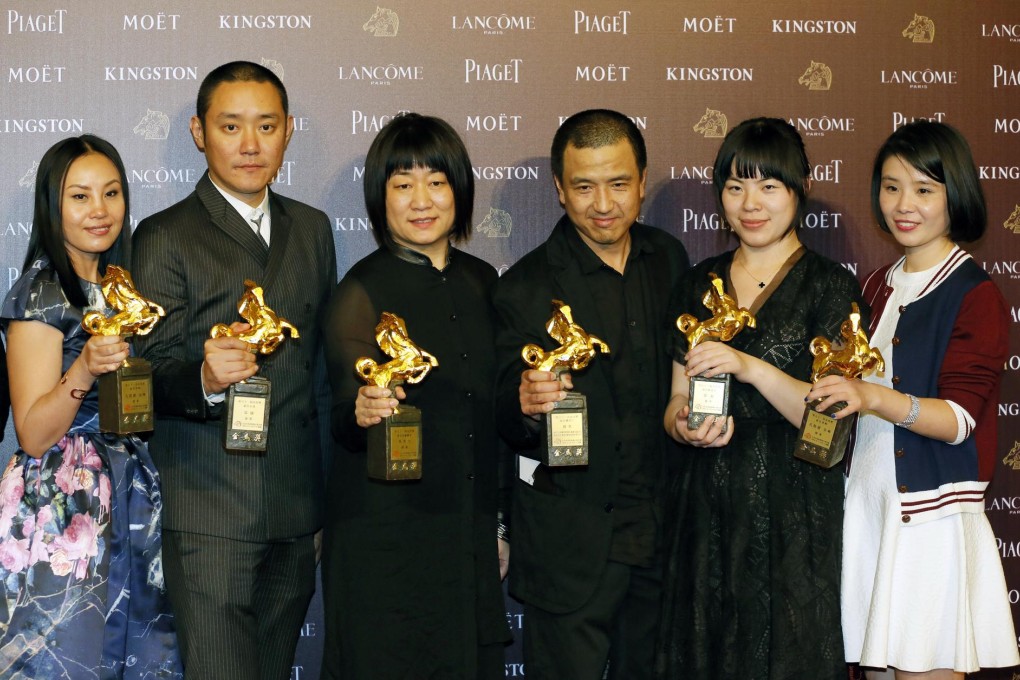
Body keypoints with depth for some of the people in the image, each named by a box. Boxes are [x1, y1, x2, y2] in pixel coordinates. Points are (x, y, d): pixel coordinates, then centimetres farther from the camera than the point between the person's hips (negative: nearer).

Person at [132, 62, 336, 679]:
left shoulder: (312, 229, 13)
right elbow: (150, 381, -8)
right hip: (209, 514, -5)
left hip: (297, 511, 5)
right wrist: (204, 379, -31)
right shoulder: (165, 238, -4)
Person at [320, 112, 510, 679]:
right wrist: (362, 413, -39)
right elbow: (345, 414, -16)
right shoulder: (361, 291, -8)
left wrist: (500, 523, 14)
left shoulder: (481, 281, 8)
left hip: (472, 539, 5)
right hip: (386, 540, -5)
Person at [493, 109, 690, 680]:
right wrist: (527, 404, -31)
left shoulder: (669, 259, 4)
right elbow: (510, 428, -11)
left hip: (663, 527, 5)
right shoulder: (526, 289, -11)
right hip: (572, 544, -4)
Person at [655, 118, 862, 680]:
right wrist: (683, 424, -7)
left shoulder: (829, 286, -3)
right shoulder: (698, 285, 11)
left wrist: (751, 368, -24)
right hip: (704, 509, 4)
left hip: (792, 512, -4)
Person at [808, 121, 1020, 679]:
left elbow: (958, 418, -17)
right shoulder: (878, 286, 13)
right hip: (865, 502, 6)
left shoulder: (975, 295, -7)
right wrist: (838, 381, 6)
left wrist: (872, 397, -31)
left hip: (932, 513, -6)